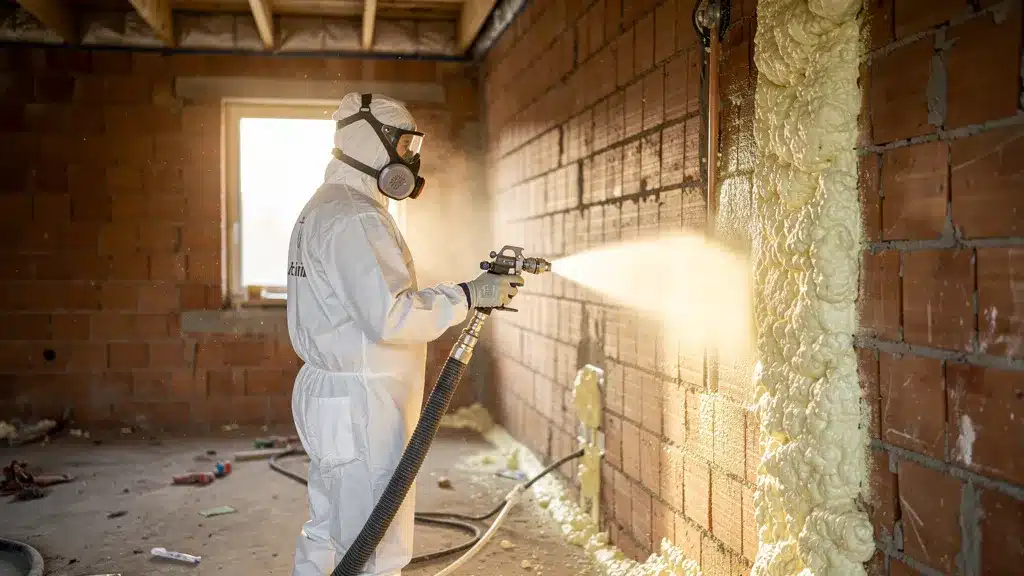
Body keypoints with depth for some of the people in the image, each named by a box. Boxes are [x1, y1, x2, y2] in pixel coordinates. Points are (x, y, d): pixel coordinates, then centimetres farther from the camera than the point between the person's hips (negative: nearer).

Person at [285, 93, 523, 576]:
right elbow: (392, 316, -28)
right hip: (360, 407, -11)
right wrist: (470, 295, -18)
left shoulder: (322, 209, 16)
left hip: (327, 394, 11)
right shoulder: (353, 216, -18)